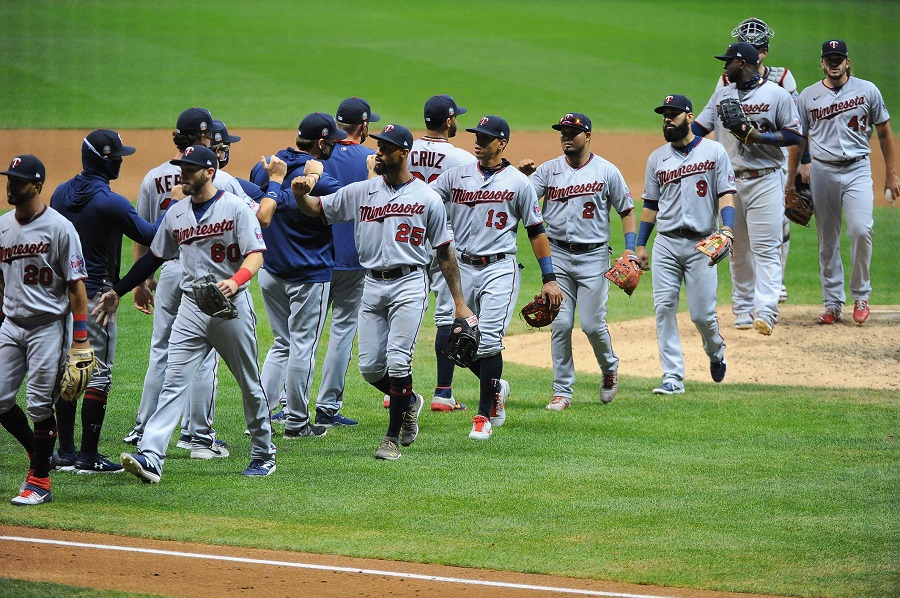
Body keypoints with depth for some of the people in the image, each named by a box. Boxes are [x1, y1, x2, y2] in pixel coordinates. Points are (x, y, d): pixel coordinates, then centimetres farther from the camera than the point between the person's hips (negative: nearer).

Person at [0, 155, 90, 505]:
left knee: (39, 404, -6)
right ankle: (39, 452, 24)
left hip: (48, 326, -6)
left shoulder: (59, 228, -10)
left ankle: (40, 482, 4)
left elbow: (76, 285, -10)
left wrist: (80, 339, -13)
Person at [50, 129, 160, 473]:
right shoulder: (110, 203, -18)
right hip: (95, 296, -8)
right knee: (98, 375, -2)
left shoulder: (60, 194, 6)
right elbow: (149, 236, -11)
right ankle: (88, 457, -3)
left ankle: (66, 453, 15)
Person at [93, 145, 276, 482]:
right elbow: (153, 258, 19)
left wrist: (236, 280, -32)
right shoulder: (175, 214, 11)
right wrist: (117, 291, 16)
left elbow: (256, 254, -13)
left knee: (250, 384, 8)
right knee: (174, 384, -8)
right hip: (191, 309, 4)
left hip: (232, 306, -4)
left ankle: (263, 455, 24)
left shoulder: (236, 208, -6)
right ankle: (150, 457, -20)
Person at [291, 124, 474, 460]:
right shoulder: (361, 192, 9)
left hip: (409, 284, -4)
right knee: (370, 366, 1)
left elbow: (445, 253, 4)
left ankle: (393, 437, -1)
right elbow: (315, 208, 10)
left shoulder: (427, 198, 1)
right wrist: (300, 193, -15)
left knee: (397, 361, -13)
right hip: (372, 285, 4)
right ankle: (409, 402, 30)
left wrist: (459, 303, 1)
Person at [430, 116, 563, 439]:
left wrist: (549, 279, 1)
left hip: (499, 269, -4)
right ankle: (496, 388, 32)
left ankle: (484, 416, -5)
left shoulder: (519, 182, 1)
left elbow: (536, 231, 4)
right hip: (463, 267, 4)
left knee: (488, 340, -14)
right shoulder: (456, 175, 8)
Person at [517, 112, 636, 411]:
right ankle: (562, 391, 4)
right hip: (557, 255, 2)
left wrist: (630, 249, -6)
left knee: (592, 324, -5)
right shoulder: (548, 170, 5)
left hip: (593, 255, -2)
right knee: (560, 324, -2)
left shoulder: (607, 171, 1)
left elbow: (627, 211, 5)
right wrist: (521, 175, -24)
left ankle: (609, 368, 25)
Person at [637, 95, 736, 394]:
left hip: (701, 245, -3)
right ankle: (673, 377, -5)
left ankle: (716, 353, 27)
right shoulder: (657, 158, 13)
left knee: (702, 313, -5)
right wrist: (640, 245, 11)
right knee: (664, 308, -7)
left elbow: (726, 194, -3)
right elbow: (650, 205, 17)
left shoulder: (714, 151, 3)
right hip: (666, 244, 3)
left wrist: (727, 227, -20)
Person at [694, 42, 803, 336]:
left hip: (765, 181, -5)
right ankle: (743, 308, 17)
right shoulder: (722, 95, 13)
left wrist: (758, 136, -17)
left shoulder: (777, 94, -2)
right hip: (729, 180, 5)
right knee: (738, 248, 9)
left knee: (765, 247, -12)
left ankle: (765, 312, -20)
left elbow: (794, 135, -5)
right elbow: (699, 128, 11)